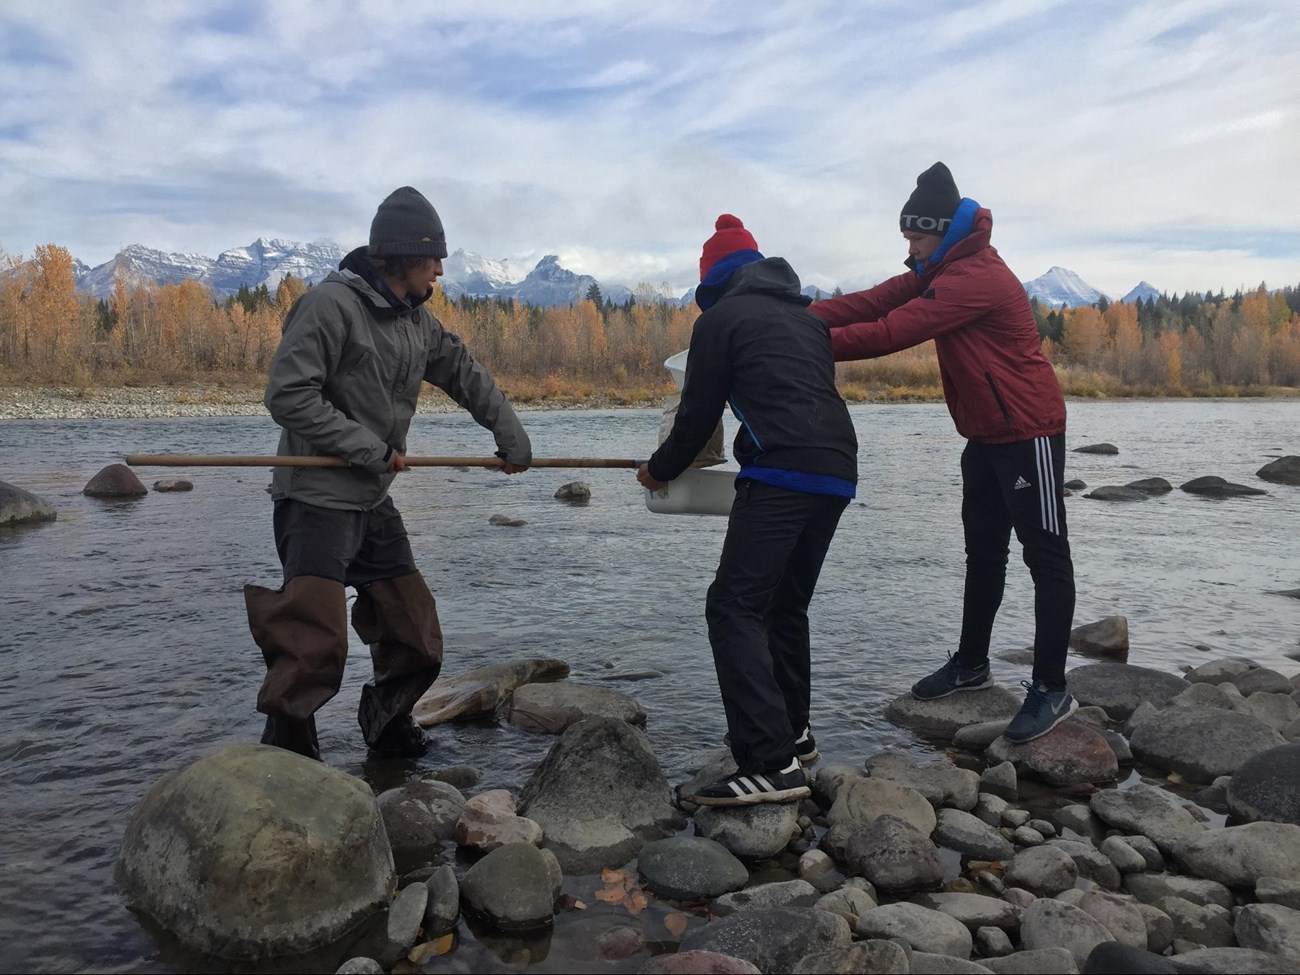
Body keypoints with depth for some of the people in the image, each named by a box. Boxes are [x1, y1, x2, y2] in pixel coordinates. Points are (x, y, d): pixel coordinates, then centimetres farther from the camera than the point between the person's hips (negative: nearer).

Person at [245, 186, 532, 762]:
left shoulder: (416, 319, 10)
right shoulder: (332, 304, -15)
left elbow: (466, 375, 21)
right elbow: (288, 395, -20)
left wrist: (511, 436, 17)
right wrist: (371, 449, -19)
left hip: (374, 502, 8)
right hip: (318, 500, -8)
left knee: (417, 636, 13)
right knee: (317, 641, -14)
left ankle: (388, 732, 33)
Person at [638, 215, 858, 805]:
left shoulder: (720, 318, 6)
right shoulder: (807, 318, 26)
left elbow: (699, 413, 6)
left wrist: (661, 469, 22)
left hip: (781, 475, -8)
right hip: (838, 472, 8)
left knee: (735, 608, -7)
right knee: (786, 605, 21)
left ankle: (772, 765, -14)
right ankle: (790, 733, 30)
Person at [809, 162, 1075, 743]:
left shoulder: (976, 279, -23)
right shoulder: (938, 273, 9)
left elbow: (892, 332, -29)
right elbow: (870, 303, -2)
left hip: (1028, 431, -10)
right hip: (986, 434, 10)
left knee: (1045, 557, -3)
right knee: (982, 551, 16)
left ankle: (1051, 689, 3)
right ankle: (971, 664, 28)